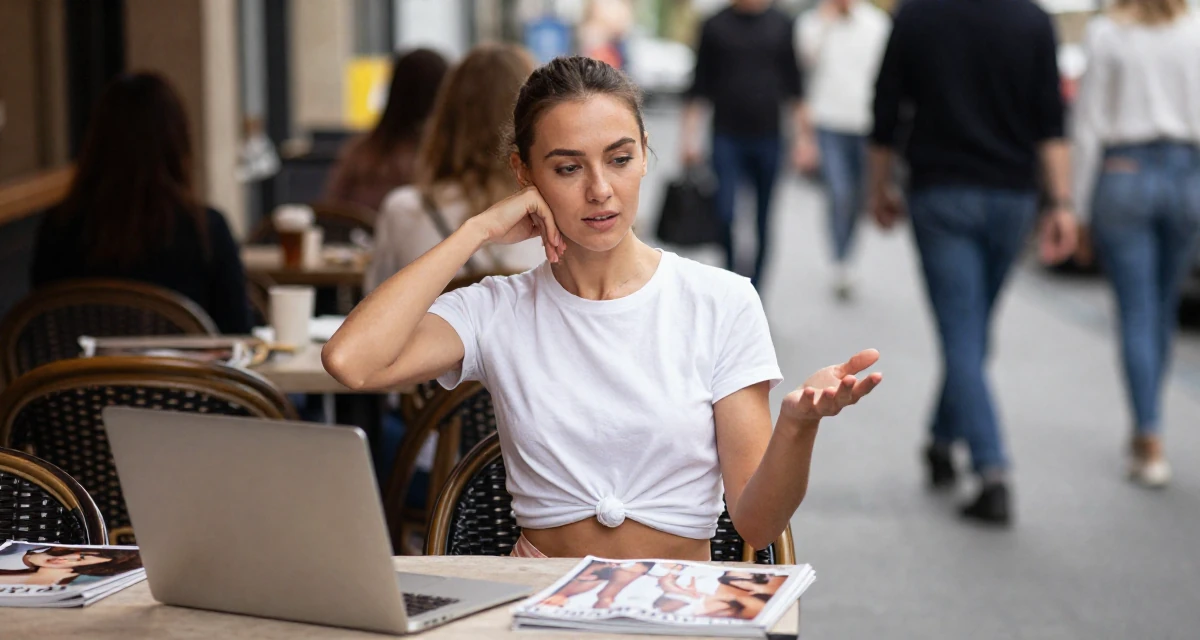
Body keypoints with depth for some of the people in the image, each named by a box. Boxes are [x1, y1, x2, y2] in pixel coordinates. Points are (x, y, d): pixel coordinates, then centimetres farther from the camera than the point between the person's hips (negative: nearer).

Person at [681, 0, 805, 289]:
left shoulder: (782, 26, 5)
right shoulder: (715, 26, 3)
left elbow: (795, 88, 8)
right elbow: (698, 88, 6)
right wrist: (690, 137, 0)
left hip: (769, 138, 1)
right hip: (727, 138, -1)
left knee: (763, 221, 7)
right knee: (725, 216, -9)